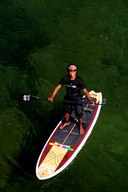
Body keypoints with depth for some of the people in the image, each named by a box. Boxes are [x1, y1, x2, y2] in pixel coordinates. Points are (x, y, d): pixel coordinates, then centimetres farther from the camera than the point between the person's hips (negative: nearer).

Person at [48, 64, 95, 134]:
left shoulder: (79, 80, -26)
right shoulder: (65, 78, -19)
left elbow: (85, 91, -25)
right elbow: (58, 87, -17)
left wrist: (90, 101, -33)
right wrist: (52, 97, -25)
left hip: (77, 99, -3)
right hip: (68, 98, 3)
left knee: (79, 113, 4)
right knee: (66, 111, 23)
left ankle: (80, 125, 36)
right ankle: (67, 122, 55)